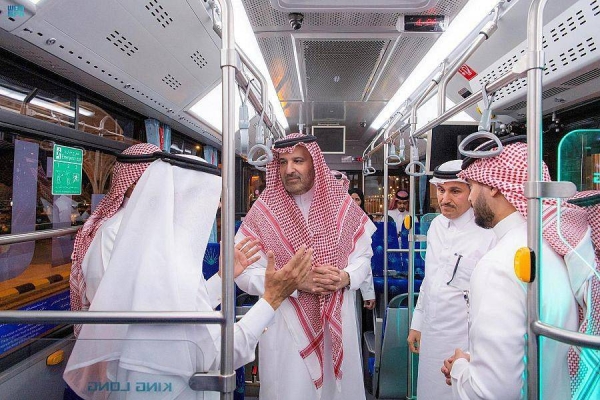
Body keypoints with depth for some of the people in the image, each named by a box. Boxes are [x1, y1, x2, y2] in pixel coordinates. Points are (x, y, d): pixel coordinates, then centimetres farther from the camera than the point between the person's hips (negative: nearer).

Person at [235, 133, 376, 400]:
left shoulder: (342, 205, -1)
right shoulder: (263, 211, -9)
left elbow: (363, 256, 4)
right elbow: (245, 273, -10)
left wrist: (346, 277, -16)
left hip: (337, 321, 3)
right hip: (286, 323, -2)